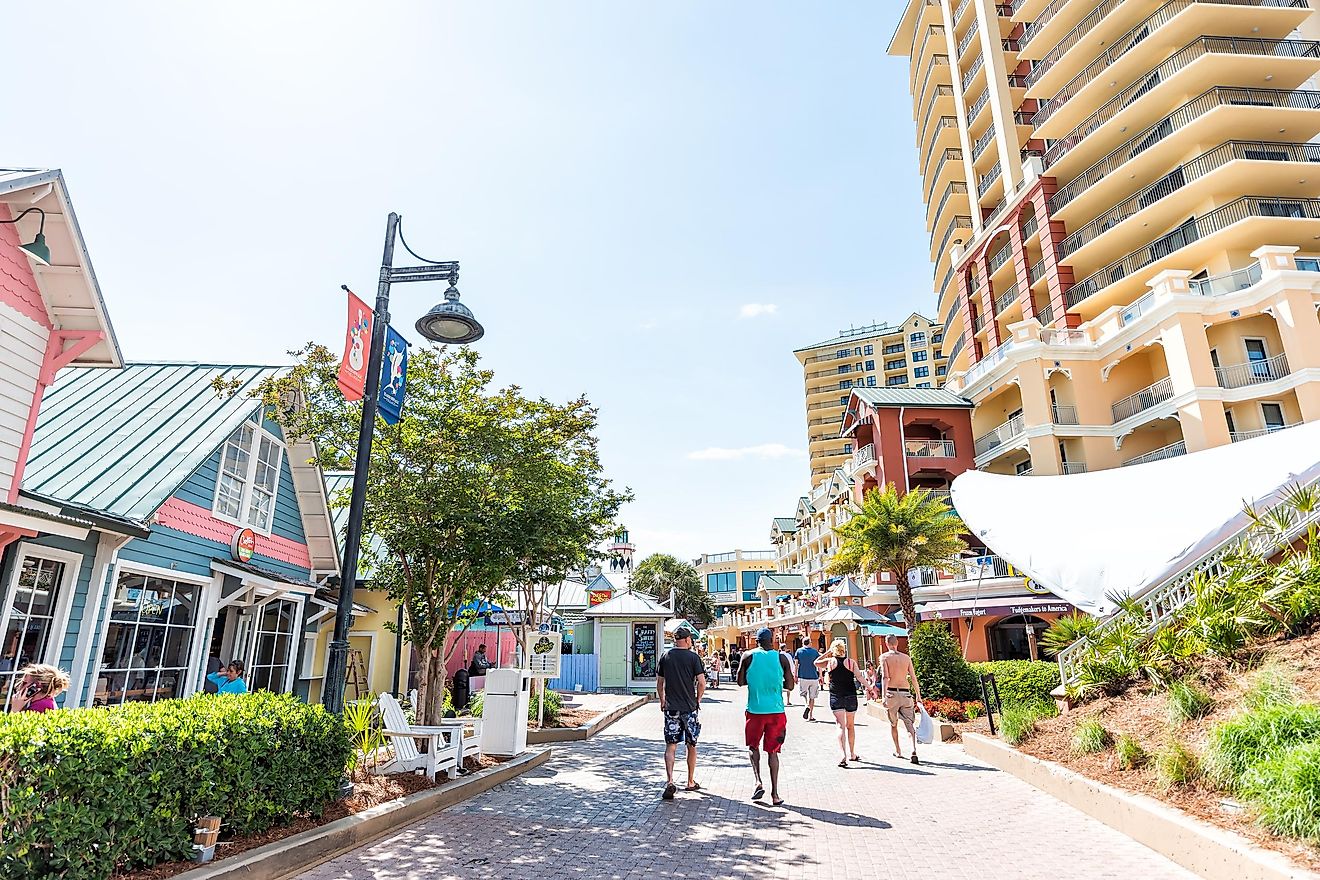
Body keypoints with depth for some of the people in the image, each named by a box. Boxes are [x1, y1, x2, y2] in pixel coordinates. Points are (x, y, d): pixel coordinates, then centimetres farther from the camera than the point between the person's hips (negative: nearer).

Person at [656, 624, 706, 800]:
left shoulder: (665, 656, 3)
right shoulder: (693, 657, -6)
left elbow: (659, 682, 8)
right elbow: (702, 683, -10)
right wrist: (698, 700, 6)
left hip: (670, 708, 2)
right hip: (690, 708, -1)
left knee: (670, 746, 2)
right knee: (691, 746, 14)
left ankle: (669, 782, -14)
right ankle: (691, 782, 24)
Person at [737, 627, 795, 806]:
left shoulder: (748, 656, -1)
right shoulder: (781, 658, 0)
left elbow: (740, 682, 3)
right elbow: (790, 685, 3)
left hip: (755, 710, -1)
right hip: (776, 710, 1)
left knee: (753, 746, 18)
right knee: (772, 751, 9)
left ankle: (758, 782, 0)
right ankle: (775, 794, 7)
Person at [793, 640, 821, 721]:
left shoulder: (798, 651, 2)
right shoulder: (815, 651, 2)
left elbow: (796, 664, 0)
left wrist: (795, 676, 6)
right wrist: (820, 677, 10)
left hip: (803, 677, 0)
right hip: (813, 677, 1)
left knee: (803, 693, 16)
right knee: (812, 697, 11)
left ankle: (807, 706, -13)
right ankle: (811, 716, 10)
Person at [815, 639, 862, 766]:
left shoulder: (830, 661, -2)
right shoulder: (851, 662, -1)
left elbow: (816, 662, 14)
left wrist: (828, 653, 13)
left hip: (836, 697, -2)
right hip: (851, 696, 2)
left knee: (841, 726, -5)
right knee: (850, 726, 17)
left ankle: (844, 756, -21)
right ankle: (852, 754, 30)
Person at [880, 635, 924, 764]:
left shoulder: (884, 657, 0)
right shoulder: (906, 657, 10)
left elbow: (885, 677, -12)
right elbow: (913, 678, 8)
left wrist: (884, 696, -17)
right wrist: (918, 696, 13)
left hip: (891, 693, -2)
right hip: (905, 694, 2)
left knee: (893, 724, 17)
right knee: (910, 723, 0)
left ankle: (898, 751, 27)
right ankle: (914, 750, -21)